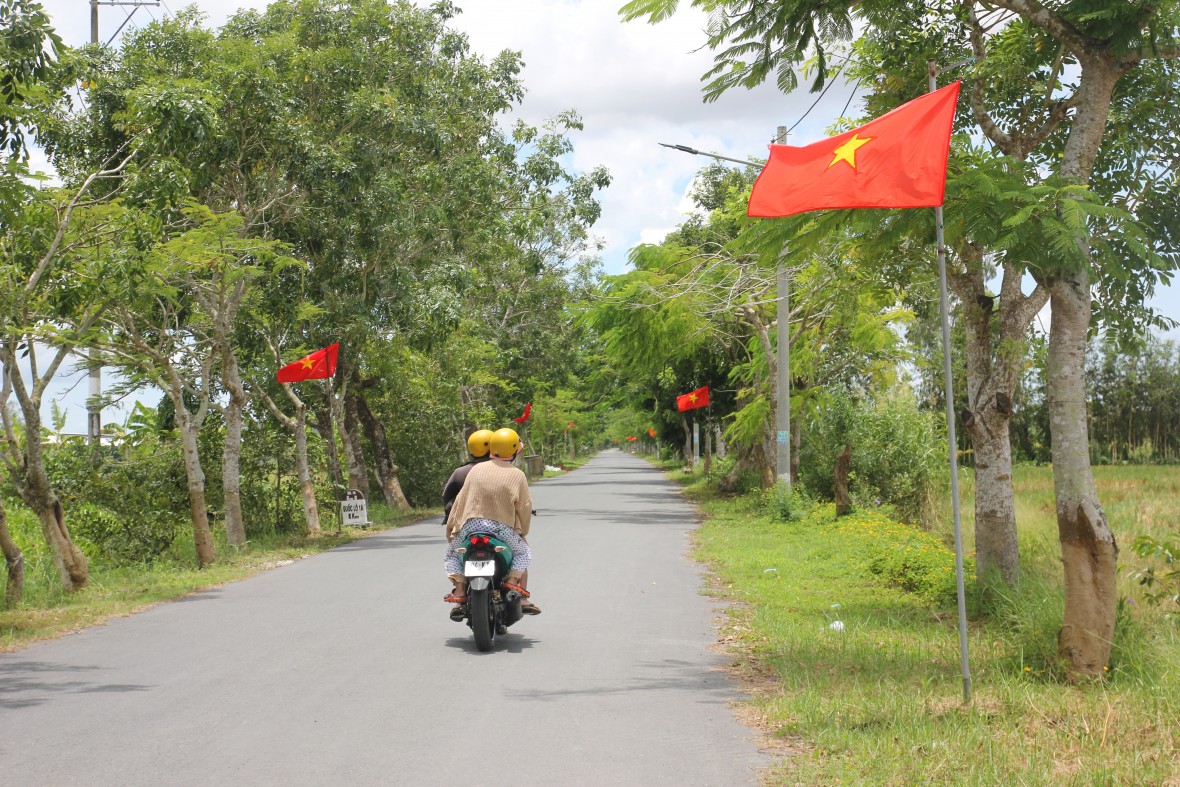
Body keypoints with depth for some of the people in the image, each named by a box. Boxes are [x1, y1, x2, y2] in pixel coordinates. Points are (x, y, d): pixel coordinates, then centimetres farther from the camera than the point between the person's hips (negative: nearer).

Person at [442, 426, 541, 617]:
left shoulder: (476, 470, 4)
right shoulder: (517, 475, 0)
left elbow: (461, 500, 7)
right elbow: (524, 508, 2)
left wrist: (450, 530, 16)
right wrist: (522, 533, 19)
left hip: (471, 524, 1)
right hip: (503, 528, -1)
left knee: (452, 555, 24)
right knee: (523, 553, 27)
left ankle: (460, 592, 2)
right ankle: (512, 581, 1)